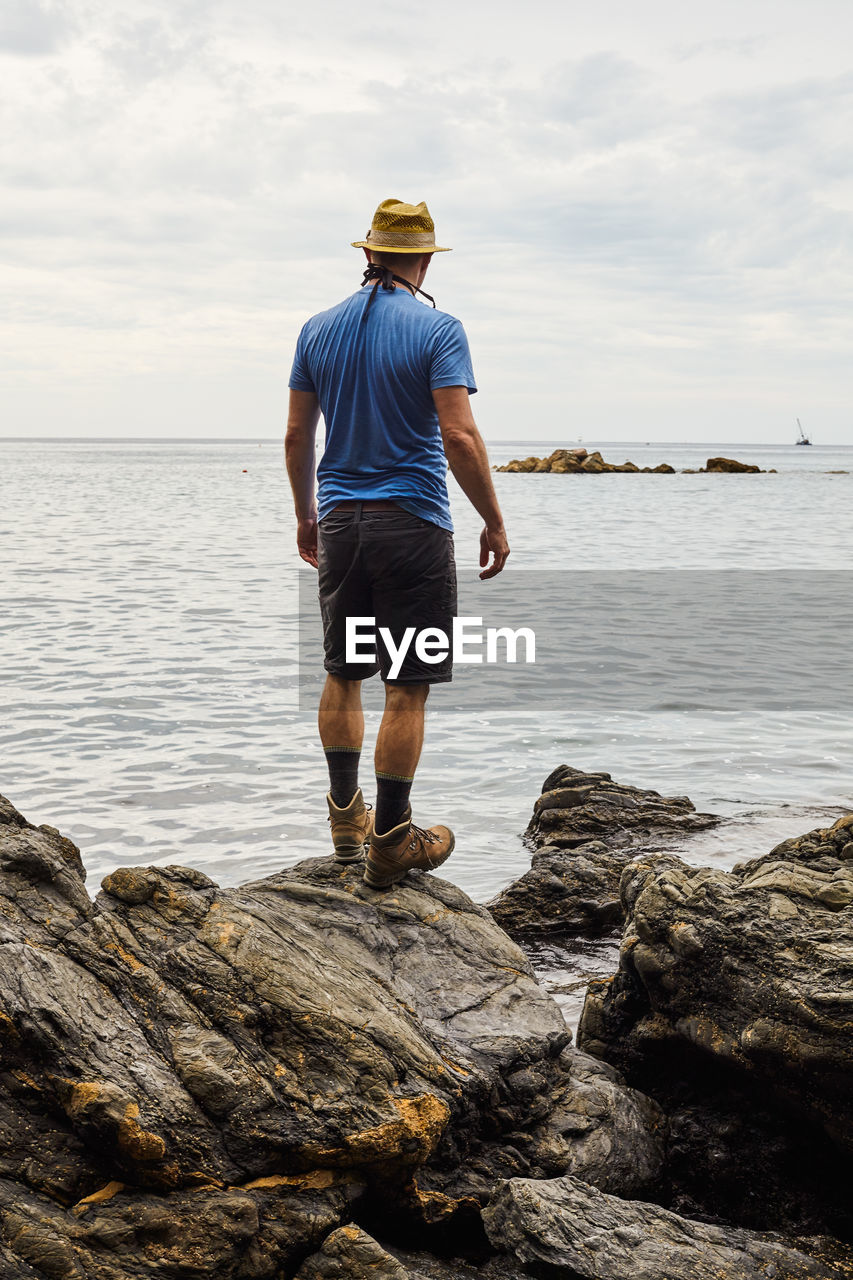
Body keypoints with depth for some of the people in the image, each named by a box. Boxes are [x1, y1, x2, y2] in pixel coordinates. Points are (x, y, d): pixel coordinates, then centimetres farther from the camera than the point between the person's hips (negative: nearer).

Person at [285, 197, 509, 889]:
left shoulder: (320, 328, 7)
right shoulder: (437, 329, -8)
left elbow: (297, 434, 10)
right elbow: (459, 435, -16)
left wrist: (305, 515, 21)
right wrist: (494, 523, -7)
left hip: (339, 521, 5)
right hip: (413, 522, -5)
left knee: (343, 674, 16)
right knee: (407, 686, 0)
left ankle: (346, 817, 23)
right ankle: (390, 840, 3)